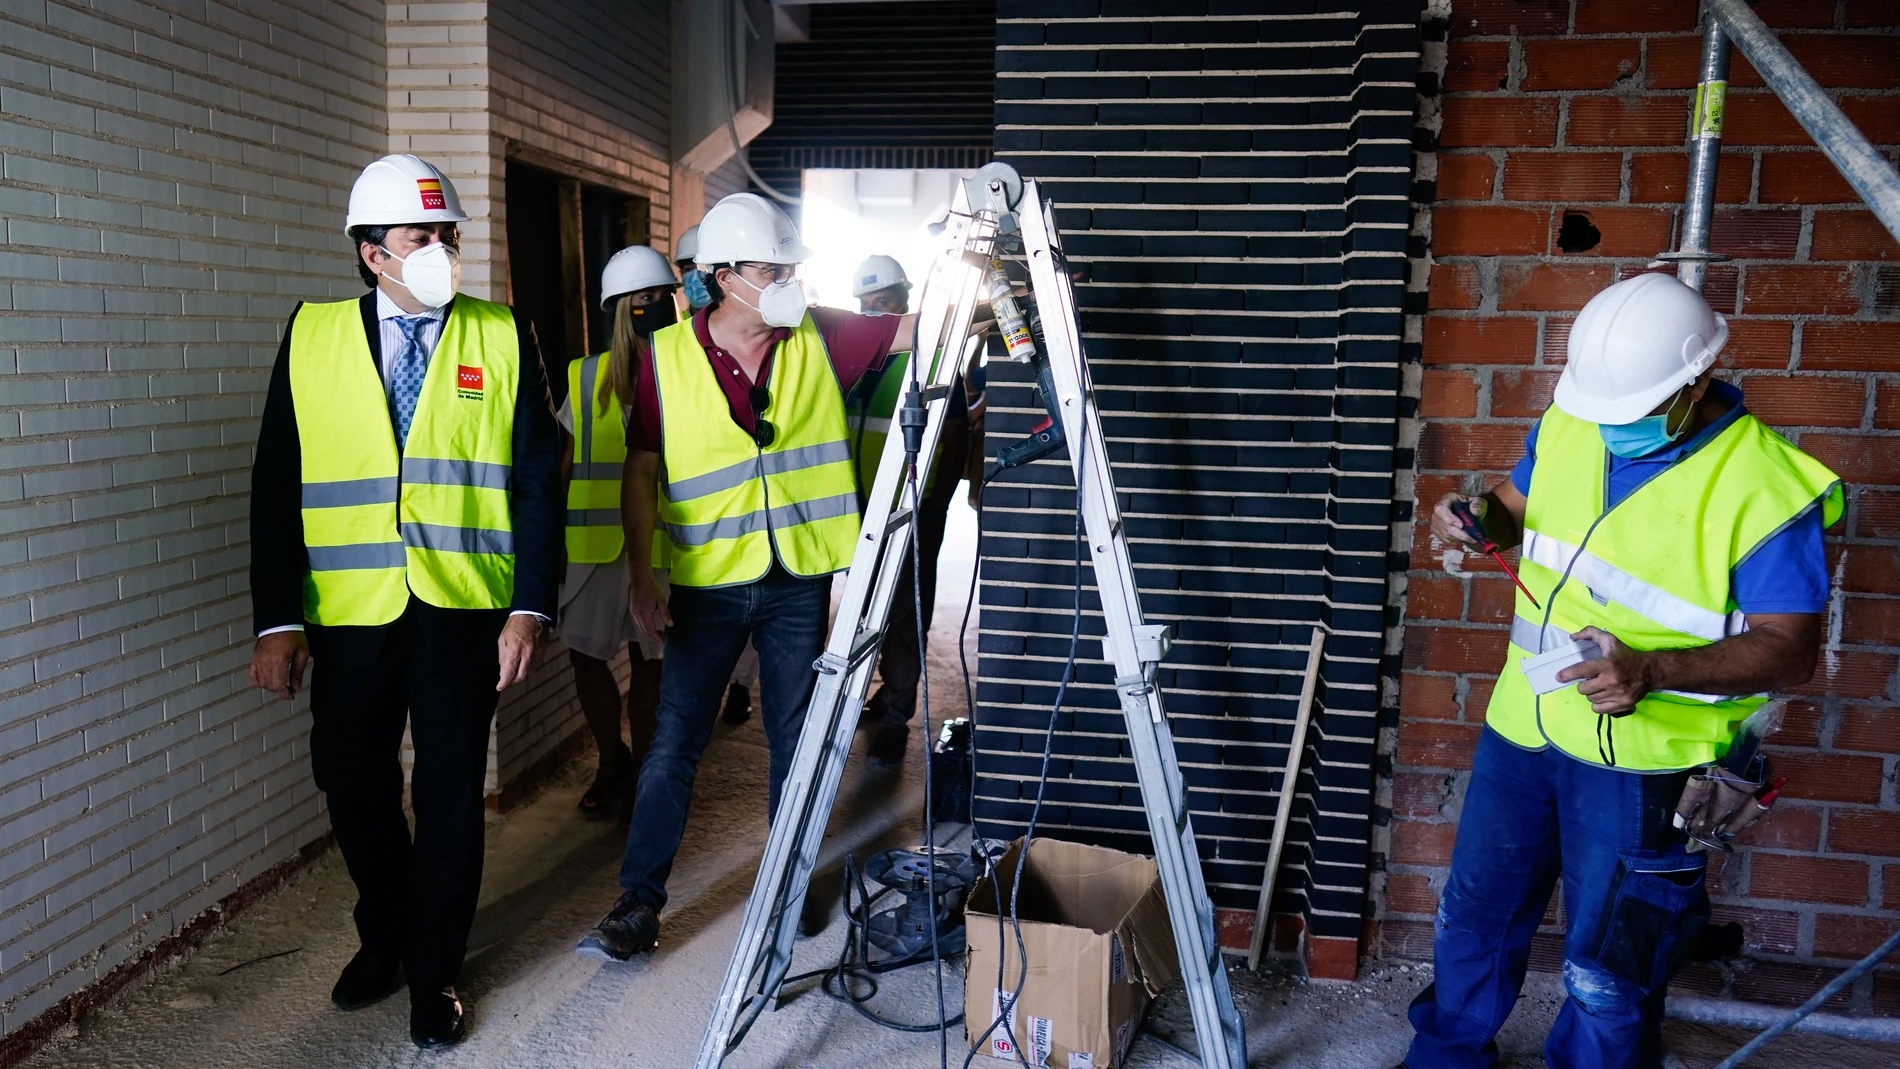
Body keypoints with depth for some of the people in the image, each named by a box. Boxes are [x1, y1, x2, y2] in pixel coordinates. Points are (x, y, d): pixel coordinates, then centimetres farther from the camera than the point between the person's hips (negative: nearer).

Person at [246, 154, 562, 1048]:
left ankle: (434, 971, 26)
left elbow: (537, 481, -1)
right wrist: (279, 620, -3)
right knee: (352, 783, 13)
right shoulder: (311, 337, 4)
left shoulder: (502, 339, 2)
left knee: (449, 791, 7)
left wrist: (530, 607, -10)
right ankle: (385, 936, 39)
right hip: (349, 608, 2)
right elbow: (277, 486, 3)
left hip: (462, 607, -1)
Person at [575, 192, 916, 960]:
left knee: (797, 742, 11)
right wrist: (641, 574, -6)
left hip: (800, 580, 1)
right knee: (673, 743, 3)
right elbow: (642, 469, -1)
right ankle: (639, 900, 17)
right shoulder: (669, 355, -4)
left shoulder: (820, 338, -1)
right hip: (707, 584, -1)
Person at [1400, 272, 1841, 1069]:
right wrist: (1481, 516, -8)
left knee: (1607, 974, 9)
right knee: (1474, 914, 22)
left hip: (1640, 757, -6)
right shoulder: (1568, 425, -2)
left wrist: (1650, 668, -33)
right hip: (1524, 727, 6)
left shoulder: (1765, 486, -19)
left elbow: (1789, 650, -17)